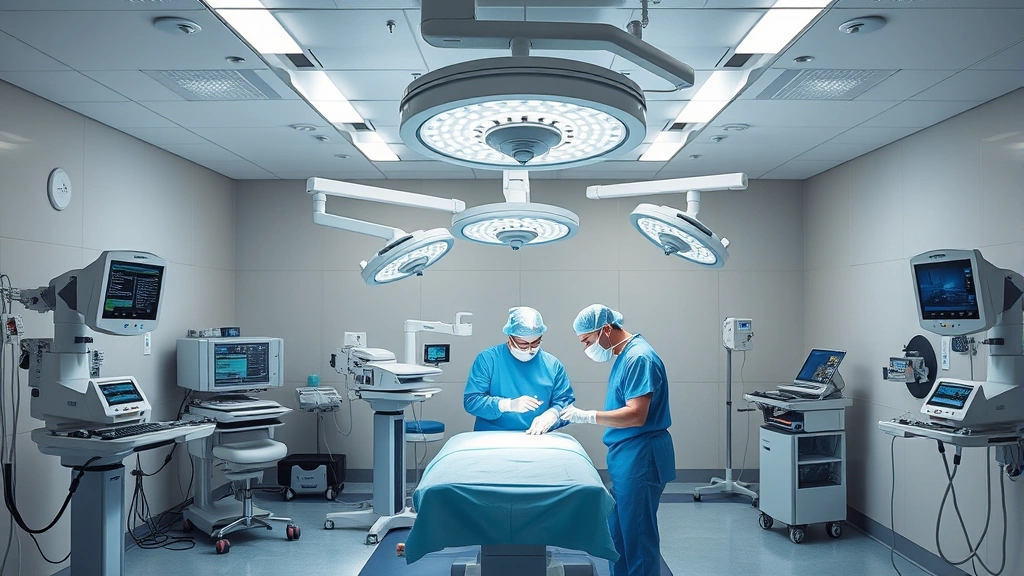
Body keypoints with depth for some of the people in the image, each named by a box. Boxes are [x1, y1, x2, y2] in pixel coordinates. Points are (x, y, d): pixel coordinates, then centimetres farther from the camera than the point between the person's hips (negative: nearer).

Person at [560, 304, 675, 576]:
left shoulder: (639, 357, -19)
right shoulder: (625, 355, 12)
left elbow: (636, 415, -25)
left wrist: (587, 416, -21)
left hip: (640, 458, -10)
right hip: (626, 456, 10)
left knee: (637, 533, 0)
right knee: (619, 531, 16)